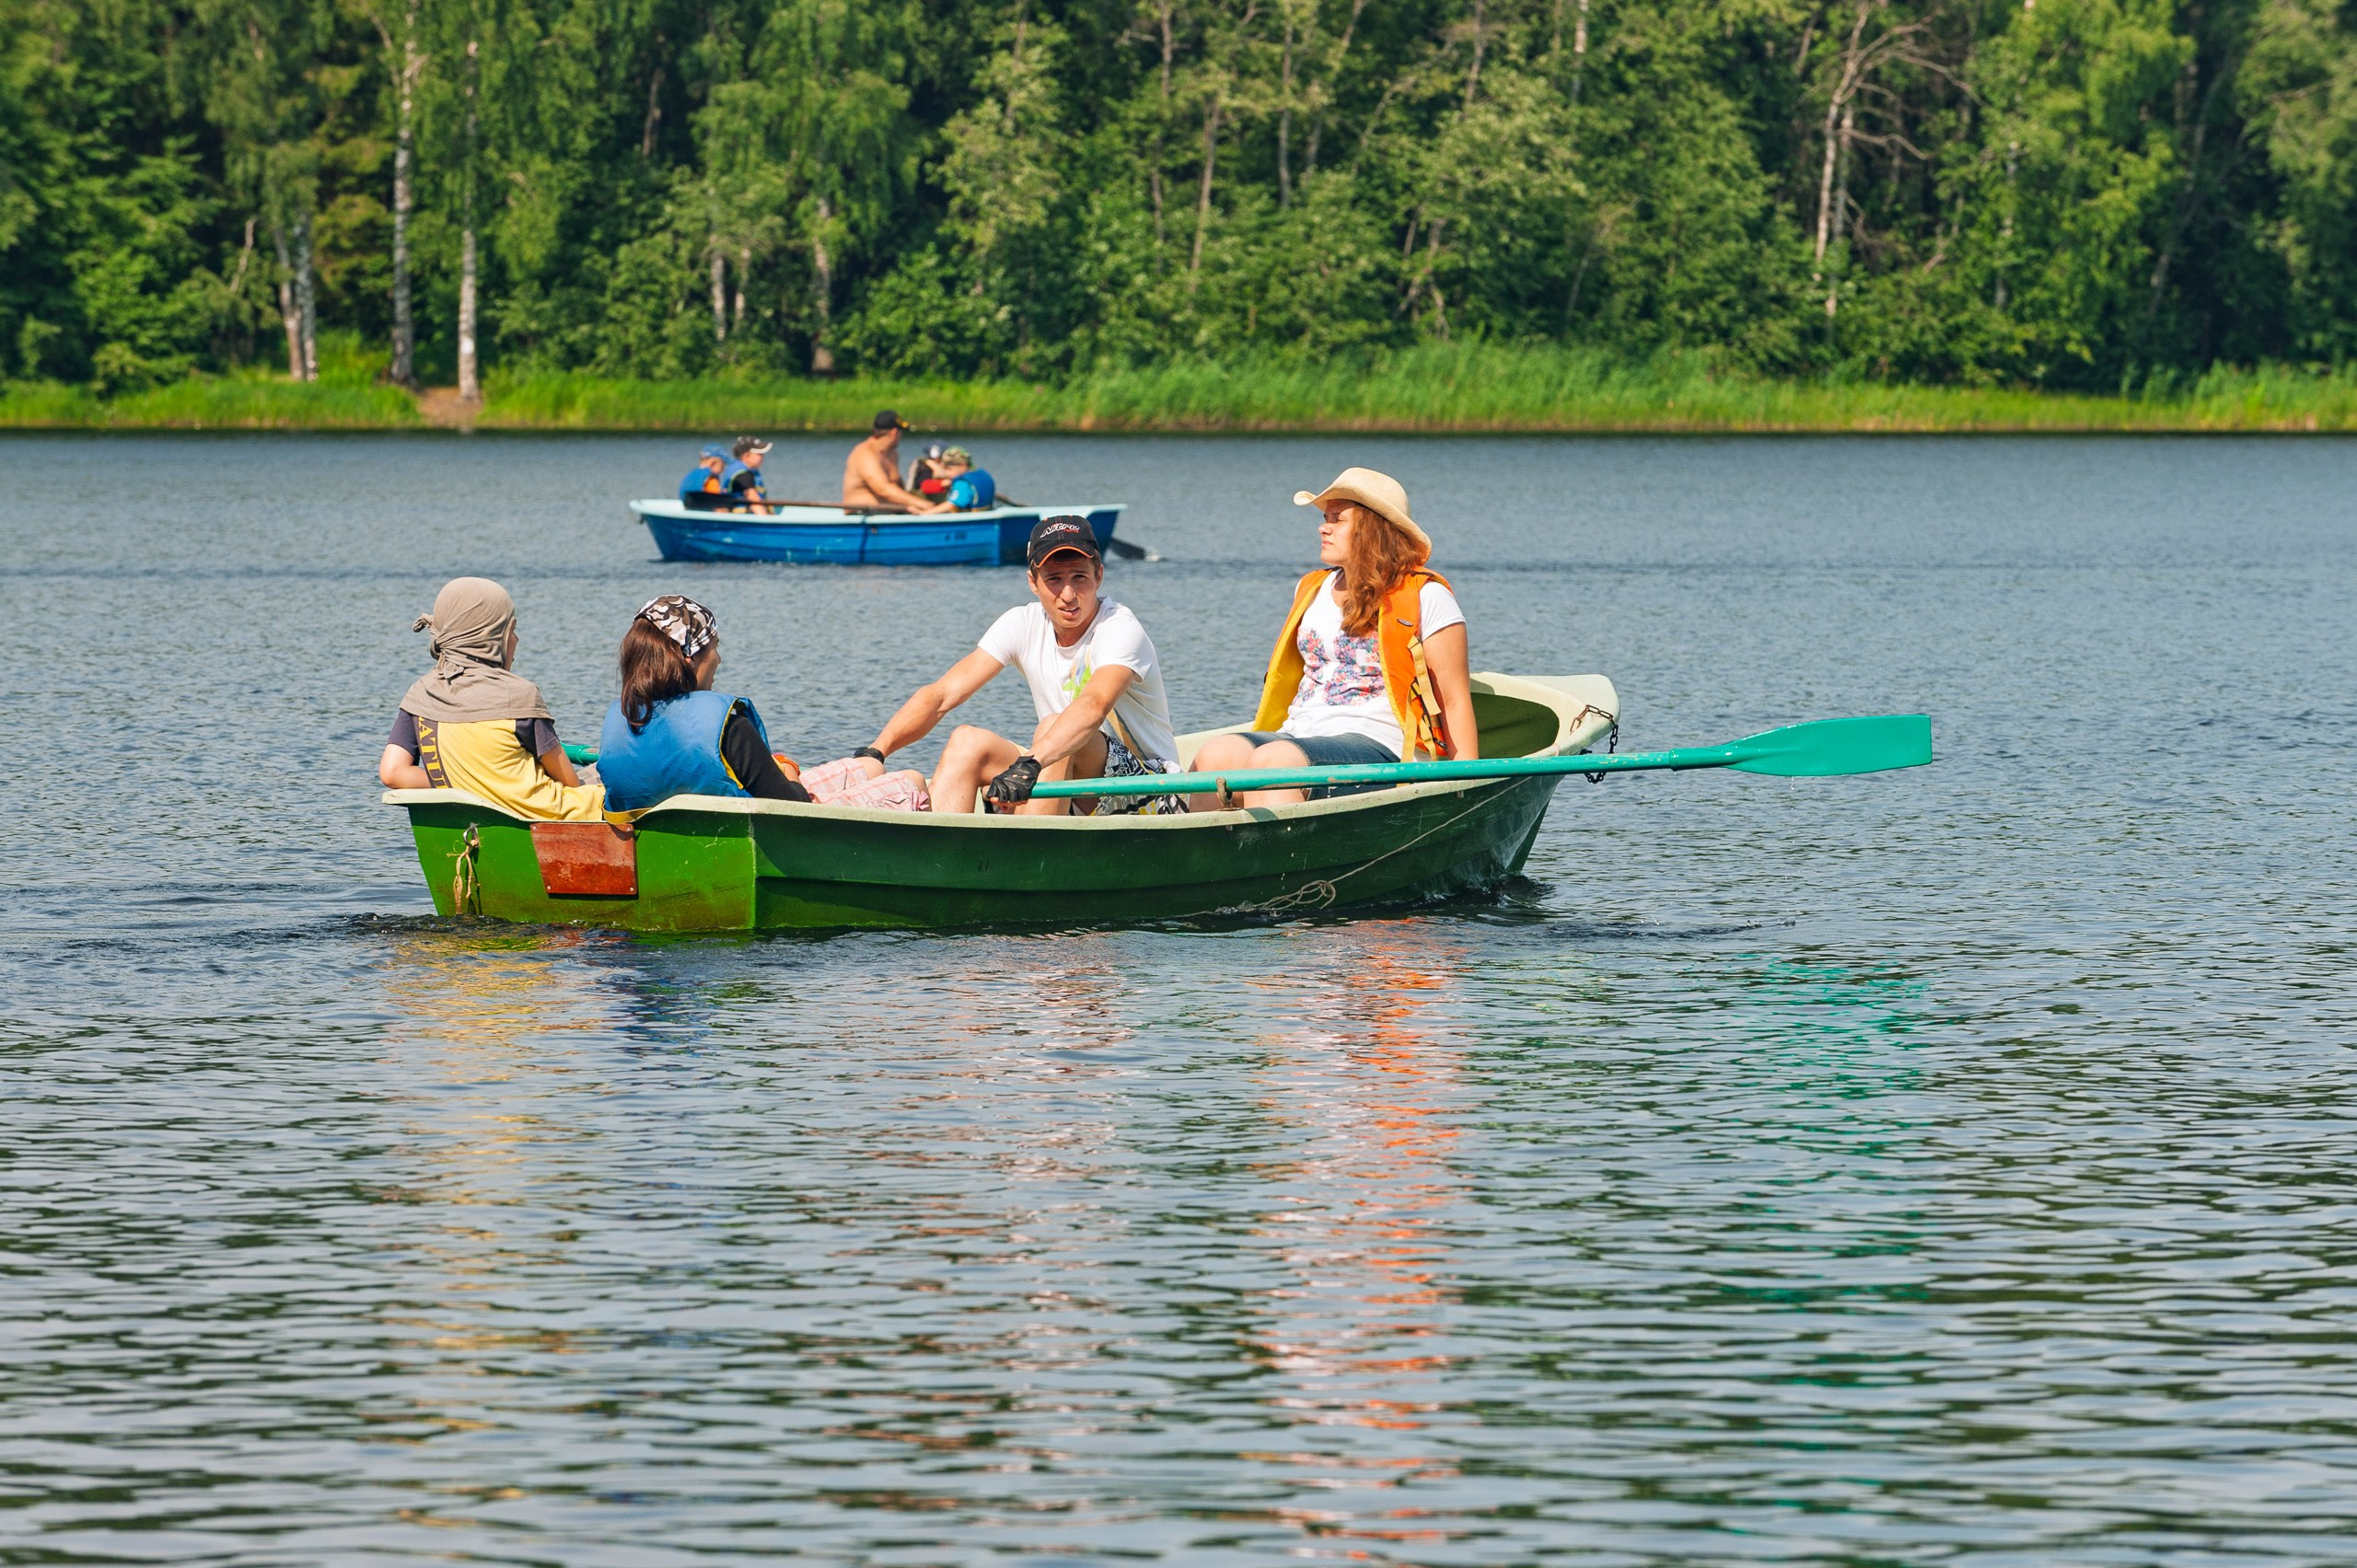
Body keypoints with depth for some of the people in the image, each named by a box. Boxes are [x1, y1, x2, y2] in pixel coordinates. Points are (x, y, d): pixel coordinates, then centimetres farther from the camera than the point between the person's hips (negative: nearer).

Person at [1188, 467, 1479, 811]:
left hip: (1380, 747, -6)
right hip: (1298, 736, 6)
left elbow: (1456, 700, 2)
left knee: (1274, 761, -37)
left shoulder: (1425, 597, 3)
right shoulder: (1311, 590, 22)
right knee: (1216, 754, -26)